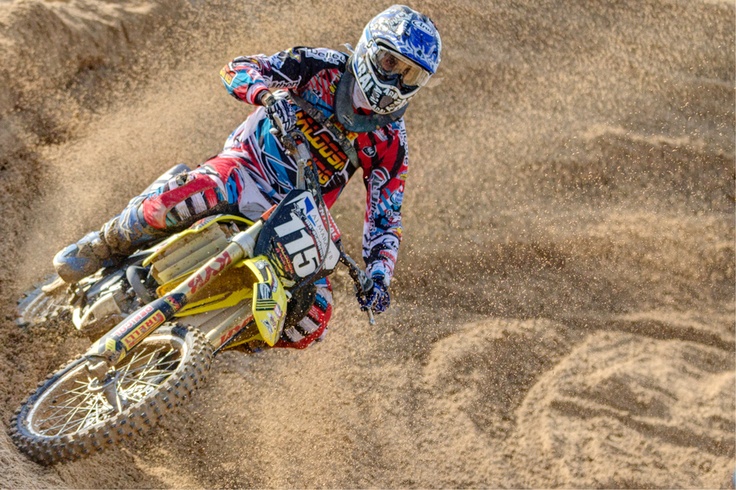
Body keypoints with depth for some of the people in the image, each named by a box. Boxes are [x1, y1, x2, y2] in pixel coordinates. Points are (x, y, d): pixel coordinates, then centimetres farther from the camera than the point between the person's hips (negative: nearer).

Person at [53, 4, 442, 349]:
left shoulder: (390, 142, 0)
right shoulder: (324, 67, -4)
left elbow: (385, 219, 1)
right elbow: (237, 69, -9)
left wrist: (378, 274, -17)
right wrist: (273, 94, -31)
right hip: (246, 167, -3)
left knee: (314, 317, -17)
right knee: (194, 194, -39)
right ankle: (102, 247, -12)